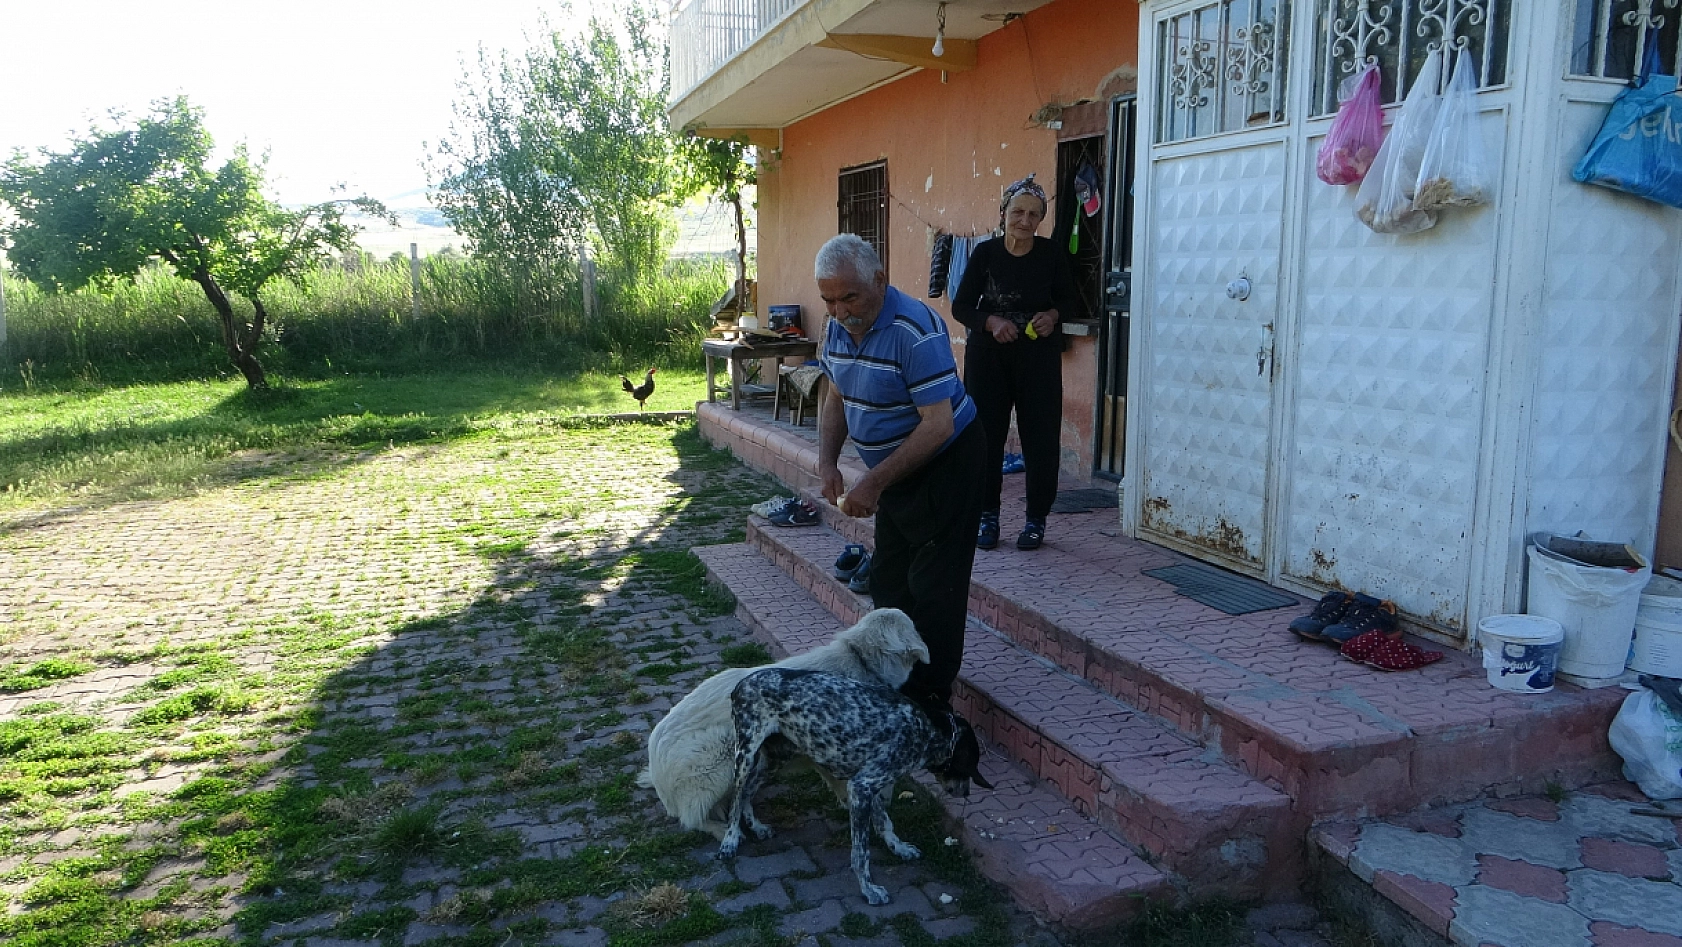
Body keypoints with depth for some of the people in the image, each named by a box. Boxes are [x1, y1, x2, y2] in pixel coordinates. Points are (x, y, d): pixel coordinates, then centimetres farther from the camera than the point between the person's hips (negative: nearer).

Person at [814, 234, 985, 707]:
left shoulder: (916, 332, -29)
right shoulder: (839, 326, -2)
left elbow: (938, 426, -31)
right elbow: (836, 399, 11)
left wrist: (874, 483, -32)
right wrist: (827, 463, -5)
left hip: (945, 462, -9)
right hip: (894, 467, 9)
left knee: (932, 588, -4)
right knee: (888, 580, 16)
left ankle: (929, 700, 7)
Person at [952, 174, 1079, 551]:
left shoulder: (1051, 255, -4)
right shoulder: (985, 253, -5)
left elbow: (1069, 300, 10)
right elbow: (961, 306, -1)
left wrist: (1053, 315, -11)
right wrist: (991, 321, -18)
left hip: (1039, 355, 0)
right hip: (988, 355, 0)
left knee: (1040, 436, 1)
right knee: (985, 433, 2)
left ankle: (1036, 519, 14)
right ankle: (988, 515, 15)